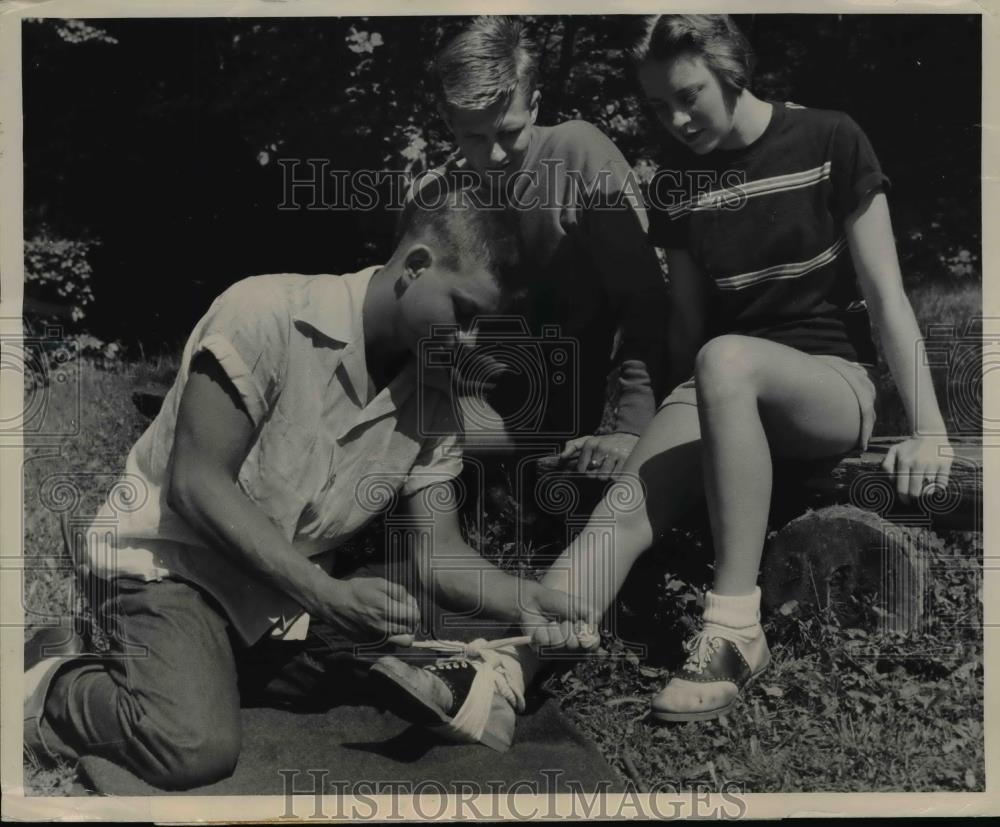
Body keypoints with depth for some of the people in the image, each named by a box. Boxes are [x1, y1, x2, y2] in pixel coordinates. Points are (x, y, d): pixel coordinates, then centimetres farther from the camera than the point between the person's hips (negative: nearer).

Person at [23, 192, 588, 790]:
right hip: (171, 557, -6)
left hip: (294, 585, 7)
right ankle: (51, 684, 3)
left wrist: (532, 605, -22)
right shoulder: (268, 314, -22)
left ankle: (216, 660, 10)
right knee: (198, 750, -28)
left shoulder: (432, 402, -3)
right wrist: (329, 595, -30)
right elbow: (195, 485, -23)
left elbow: (439, 553, -3)